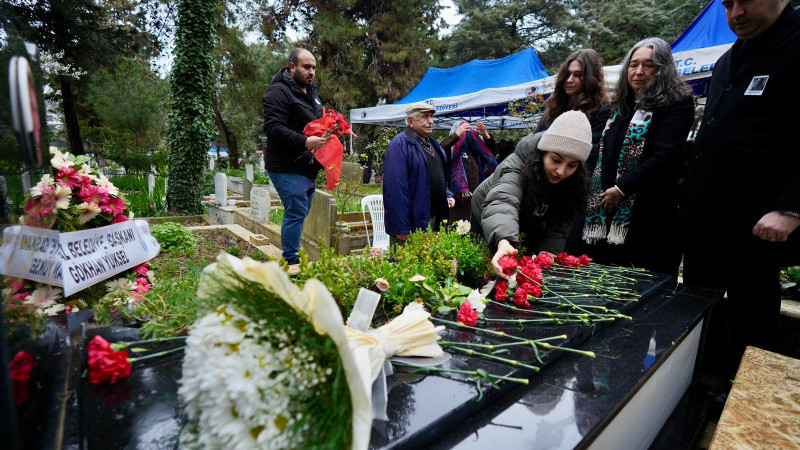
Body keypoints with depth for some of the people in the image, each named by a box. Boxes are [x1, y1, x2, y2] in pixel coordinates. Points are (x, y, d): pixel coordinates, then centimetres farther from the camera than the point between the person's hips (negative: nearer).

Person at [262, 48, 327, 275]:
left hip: (307, 167, 9)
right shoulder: (278, 92, -10)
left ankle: (293, 257, 24)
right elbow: (273, 128, -21)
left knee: (300, 213, 13)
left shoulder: (311, 92, 21)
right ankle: (291, 262, 0)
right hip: (287, 168, -9)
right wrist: (305, 142, -30)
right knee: (296, 212, -10)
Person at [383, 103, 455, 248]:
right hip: (412, 223, -8)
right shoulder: (399, 145, -13)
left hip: (435, 219, 9)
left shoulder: (433, 144, 16)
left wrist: (447, 195, 10)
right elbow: (395, 188, -21)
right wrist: (401, 227, -25)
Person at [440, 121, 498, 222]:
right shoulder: (452, 151, -1)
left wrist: (485, 135, 9)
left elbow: (493, 151, 24)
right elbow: (441, 148, -23)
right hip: (459, 198, -5)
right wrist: (457, 134, -19)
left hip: (476, 197, 6)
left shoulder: (473, 151, 16)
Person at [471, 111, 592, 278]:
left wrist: (549, 250, -40)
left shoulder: (576, 182, -25)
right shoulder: (516, 166, -40)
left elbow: (559, 225, -21)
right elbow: (502, 202, -59)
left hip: (530, 222, 3)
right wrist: (504, 242, -78)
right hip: (488, 220, -3)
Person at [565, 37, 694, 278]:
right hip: (606, 214, 6)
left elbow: (664, 156, -15)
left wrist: (621, 188, -16)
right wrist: (597, 191, 11)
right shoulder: (621, 105, 18)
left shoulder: (676, 104, -3)